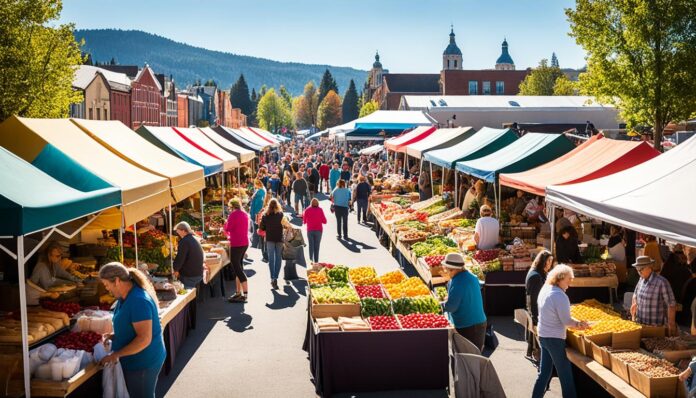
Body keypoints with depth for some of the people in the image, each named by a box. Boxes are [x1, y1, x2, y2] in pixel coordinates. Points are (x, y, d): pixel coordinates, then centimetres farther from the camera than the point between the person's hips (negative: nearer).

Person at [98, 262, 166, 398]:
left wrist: (116, 354, -25)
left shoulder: (138, 301, -26)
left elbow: (144, 339, -29)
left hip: (143, 363, -9)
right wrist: (115, 335, 4)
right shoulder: (125, 297, 4)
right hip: (134, 361, 9)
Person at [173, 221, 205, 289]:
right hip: (198, 274, 9)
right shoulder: (195, 240, 14)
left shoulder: (184, 241, -16)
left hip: (189, 275, -9)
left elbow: (180, 258, -19)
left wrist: (176, 269, -3)